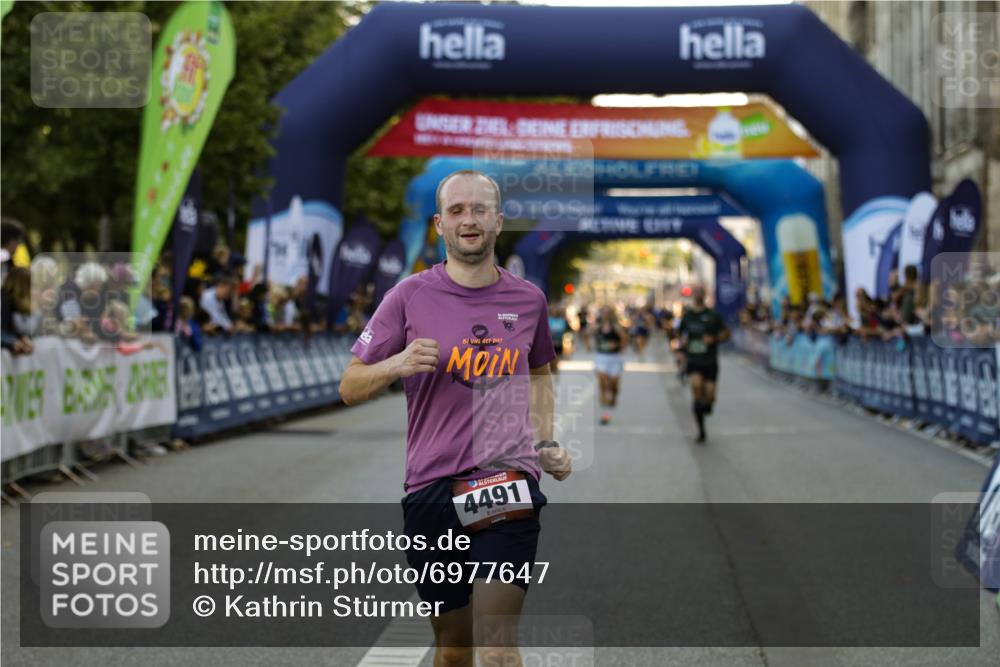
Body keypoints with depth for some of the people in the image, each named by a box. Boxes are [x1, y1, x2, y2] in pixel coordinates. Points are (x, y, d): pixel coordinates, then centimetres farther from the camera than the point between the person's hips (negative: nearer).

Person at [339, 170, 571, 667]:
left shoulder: (528, 299, 7)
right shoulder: (409, 297, 0)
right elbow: (349, 388, 3)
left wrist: (546, 442, 14)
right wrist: (397, 364, -16)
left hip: (509, 484, 0)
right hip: (432, 491, 0)